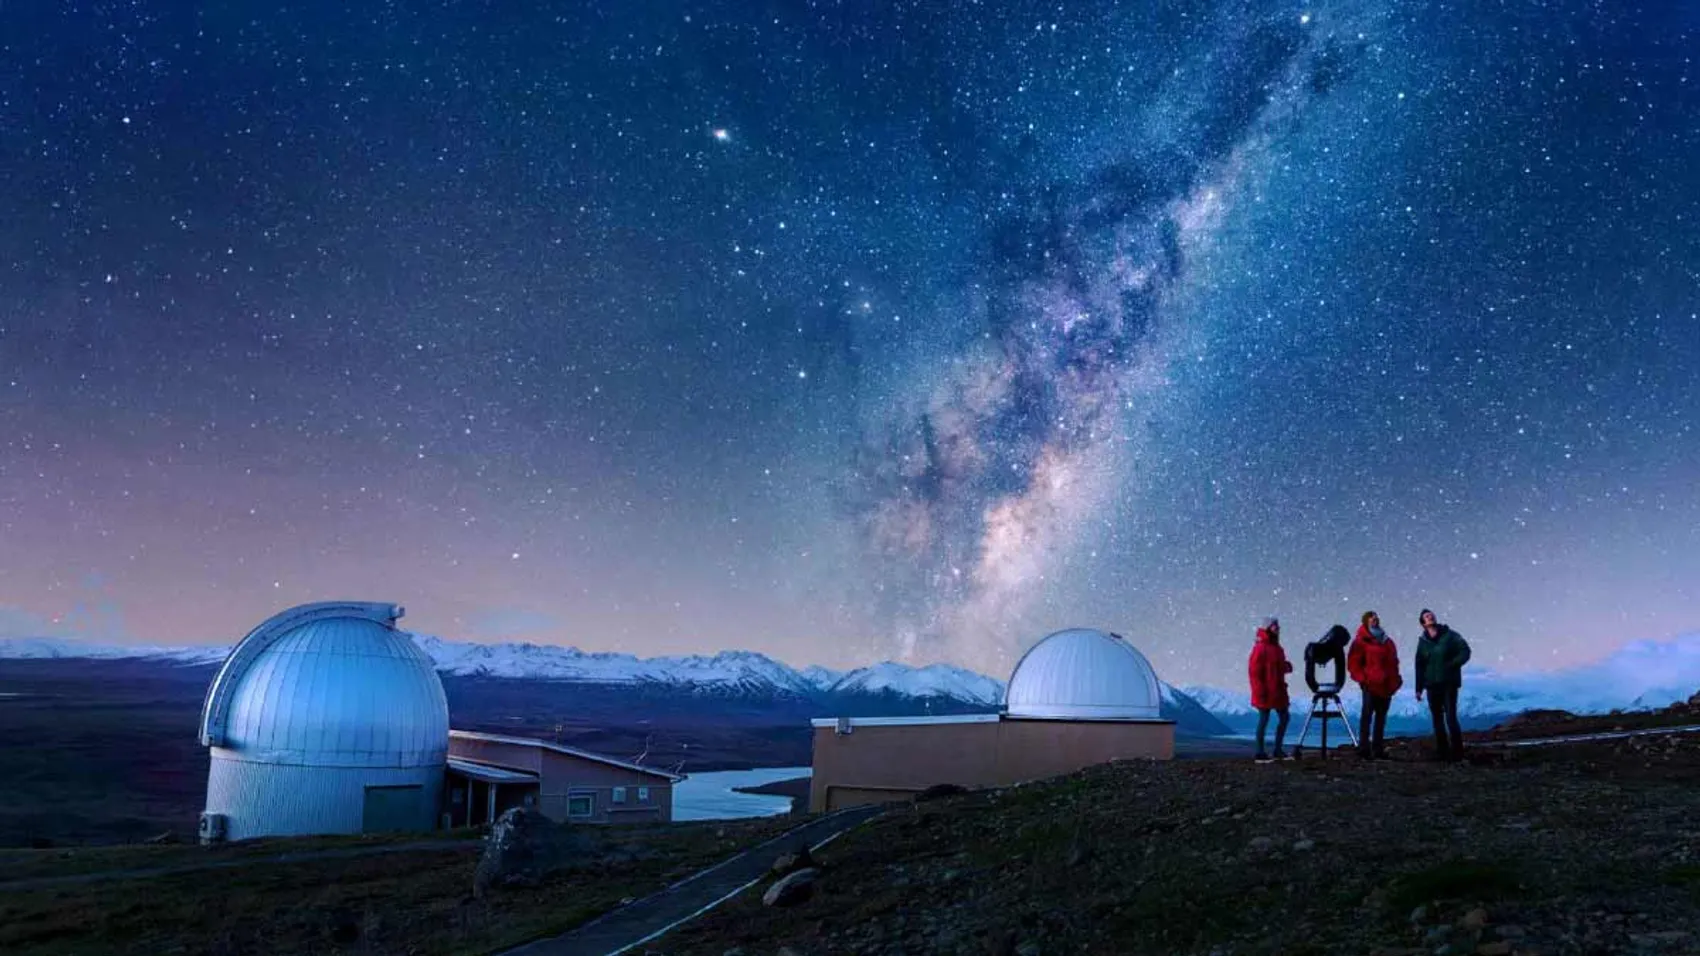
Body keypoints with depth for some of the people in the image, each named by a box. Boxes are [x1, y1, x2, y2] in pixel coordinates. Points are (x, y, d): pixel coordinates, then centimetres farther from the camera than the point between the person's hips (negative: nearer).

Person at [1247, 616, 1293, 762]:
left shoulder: (1276, 647, 13)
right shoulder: (1260, 648, -15)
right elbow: (1254, 671, -18)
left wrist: (1286, 667, 1)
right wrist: (1260, 691, -21)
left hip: (1278, 691, 9)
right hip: (1266, 693, -9)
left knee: (1284, 718, 11)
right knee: (1264, 720, -3)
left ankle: (1278, 750, 20)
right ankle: (1260, 754, 5)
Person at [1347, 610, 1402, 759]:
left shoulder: (1387, 641, 18)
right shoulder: (1361, 641, -2)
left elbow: (1393, 663, 23)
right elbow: (1353, 663, -5)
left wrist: (1395, 680, 12)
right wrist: (1362, 679, -13)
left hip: (1386, 686, 7)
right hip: (1371, 685, -6)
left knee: (1381, 718, 10)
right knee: (1367, 715, -8)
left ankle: (1378, 749, 15)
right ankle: (1364, 748, -8)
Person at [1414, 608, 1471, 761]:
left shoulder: (1450, 636, -1)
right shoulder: (1423, 642, 9)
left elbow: (1465, 652, -6)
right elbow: (1419, 666, 10)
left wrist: (1451, 665, -19)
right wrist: (1419, 688, 7)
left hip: (1449, 683, -4)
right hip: (1432, 685, 4)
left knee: (1451, 718, -12)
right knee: (1437, 720, 7)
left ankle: (1457, 752, -5)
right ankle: (1442, 751, 14)